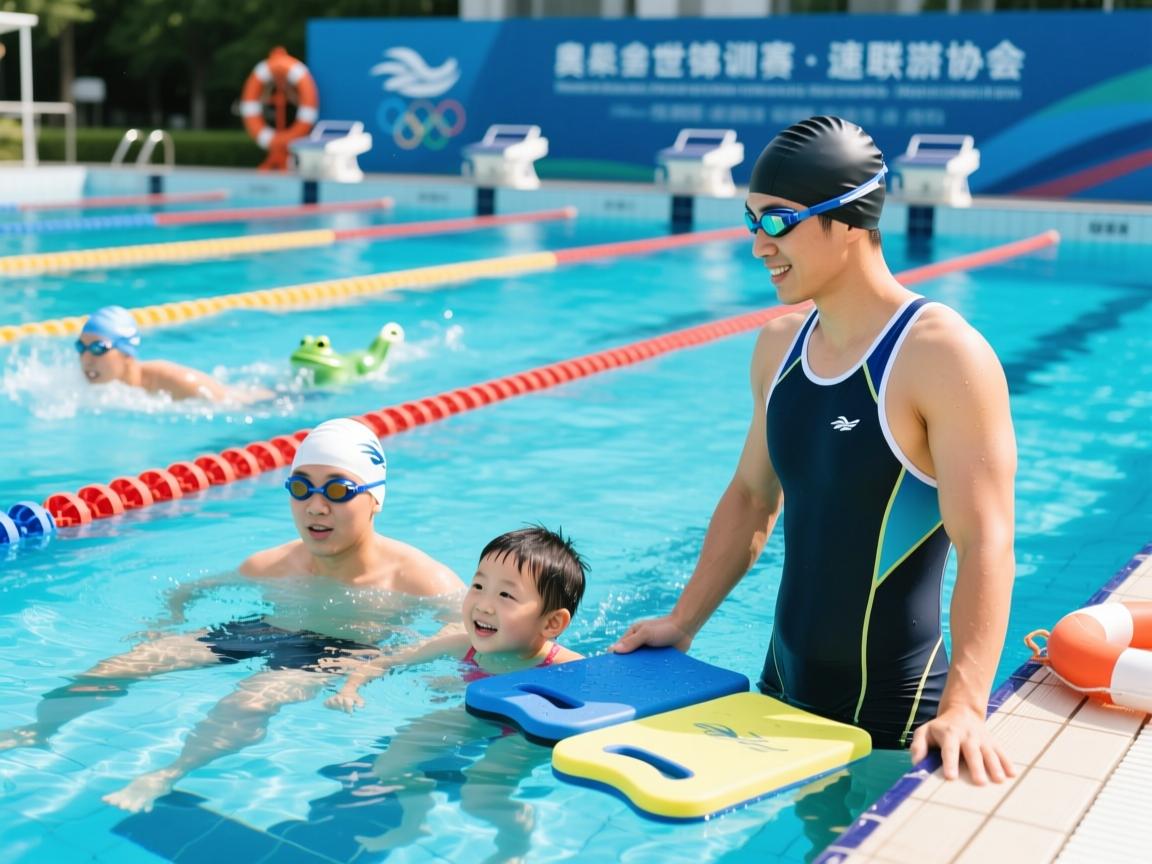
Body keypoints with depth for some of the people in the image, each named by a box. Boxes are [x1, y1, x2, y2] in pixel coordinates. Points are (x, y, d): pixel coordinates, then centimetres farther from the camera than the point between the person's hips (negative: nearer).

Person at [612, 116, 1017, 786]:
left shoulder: (943, 356, -19)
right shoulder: (780, 345, 4)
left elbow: (985, 544, -24)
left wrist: (964, 708, -34)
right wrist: (682, 624, 11)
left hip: (889, 716, -7)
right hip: (782, 689, 7)